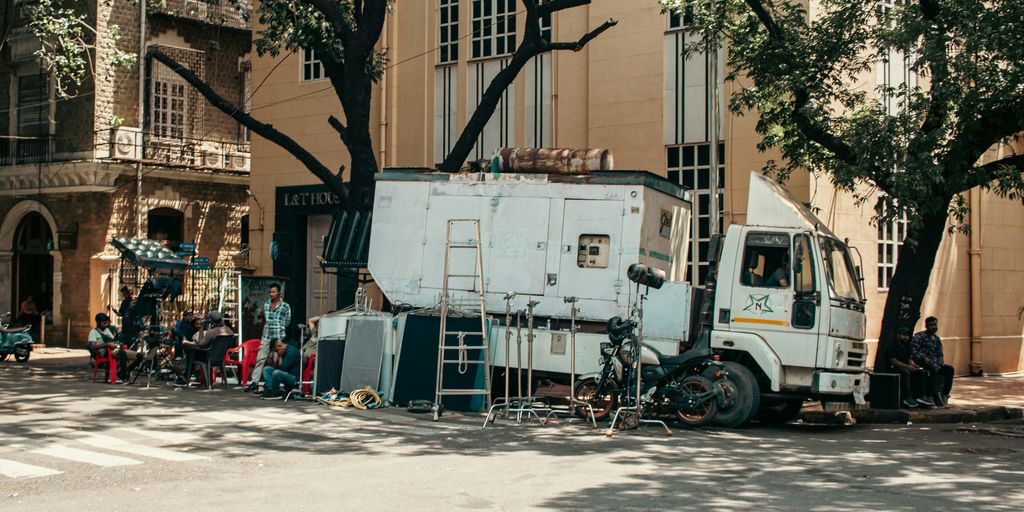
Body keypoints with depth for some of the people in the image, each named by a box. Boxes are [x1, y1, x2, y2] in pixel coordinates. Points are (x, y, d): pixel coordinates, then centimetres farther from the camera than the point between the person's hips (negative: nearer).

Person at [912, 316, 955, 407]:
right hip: (921, 363, -7)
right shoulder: (919, 336, -3)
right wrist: (924, 358, -24)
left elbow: (940, 355, 18)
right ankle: (935, 396, -36)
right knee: (933, 369, -36)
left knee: (949, 369, -14)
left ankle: (944, 393, -14)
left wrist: (939, 365, -3)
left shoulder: (937, 339, 19)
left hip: (934, 364, 7)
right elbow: (913, 349, -14)